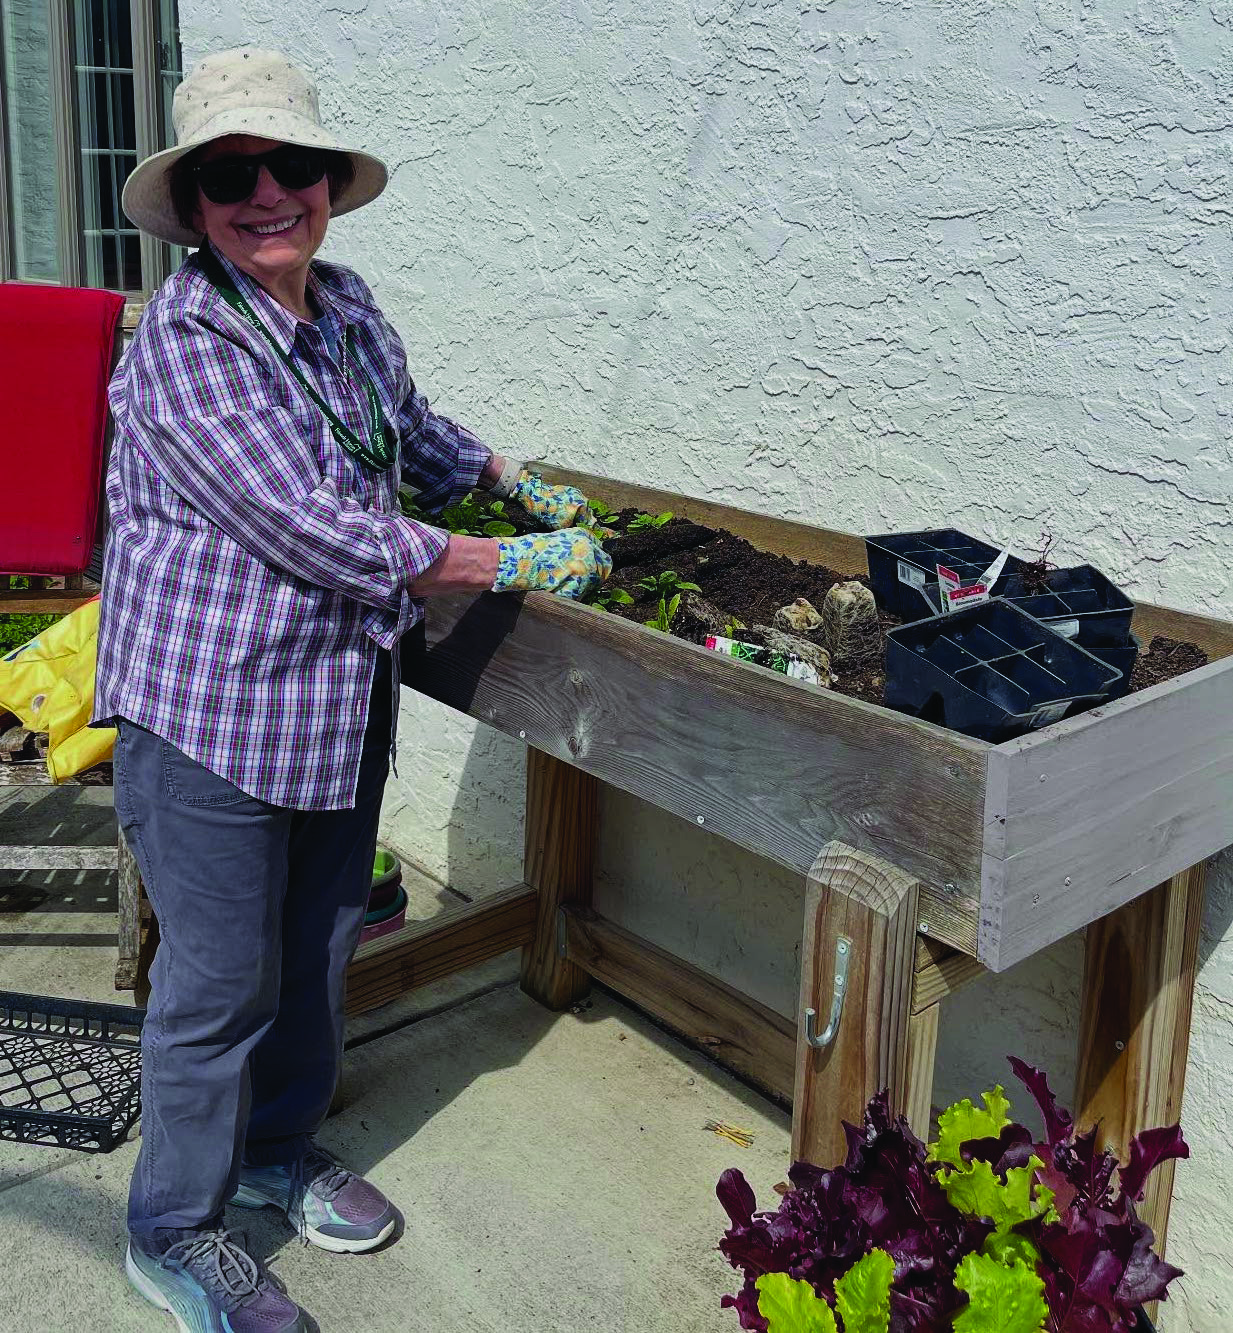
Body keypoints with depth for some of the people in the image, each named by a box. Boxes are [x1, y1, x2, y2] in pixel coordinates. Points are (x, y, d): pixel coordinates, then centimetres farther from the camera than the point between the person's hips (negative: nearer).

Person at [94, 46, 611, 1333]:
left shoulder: (345, 306, 4)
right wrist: (520, 563, -20)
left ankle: (279, 1143, 46)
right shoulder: (187, 343, -21)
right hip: (212, 710, -8)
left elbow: (410, 427, 26)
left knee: (319, 941, 21)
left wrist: (520, 481, 21)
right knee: (221, 980, 5)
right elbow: (322, 532, -26)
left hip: (339, 694, 8)